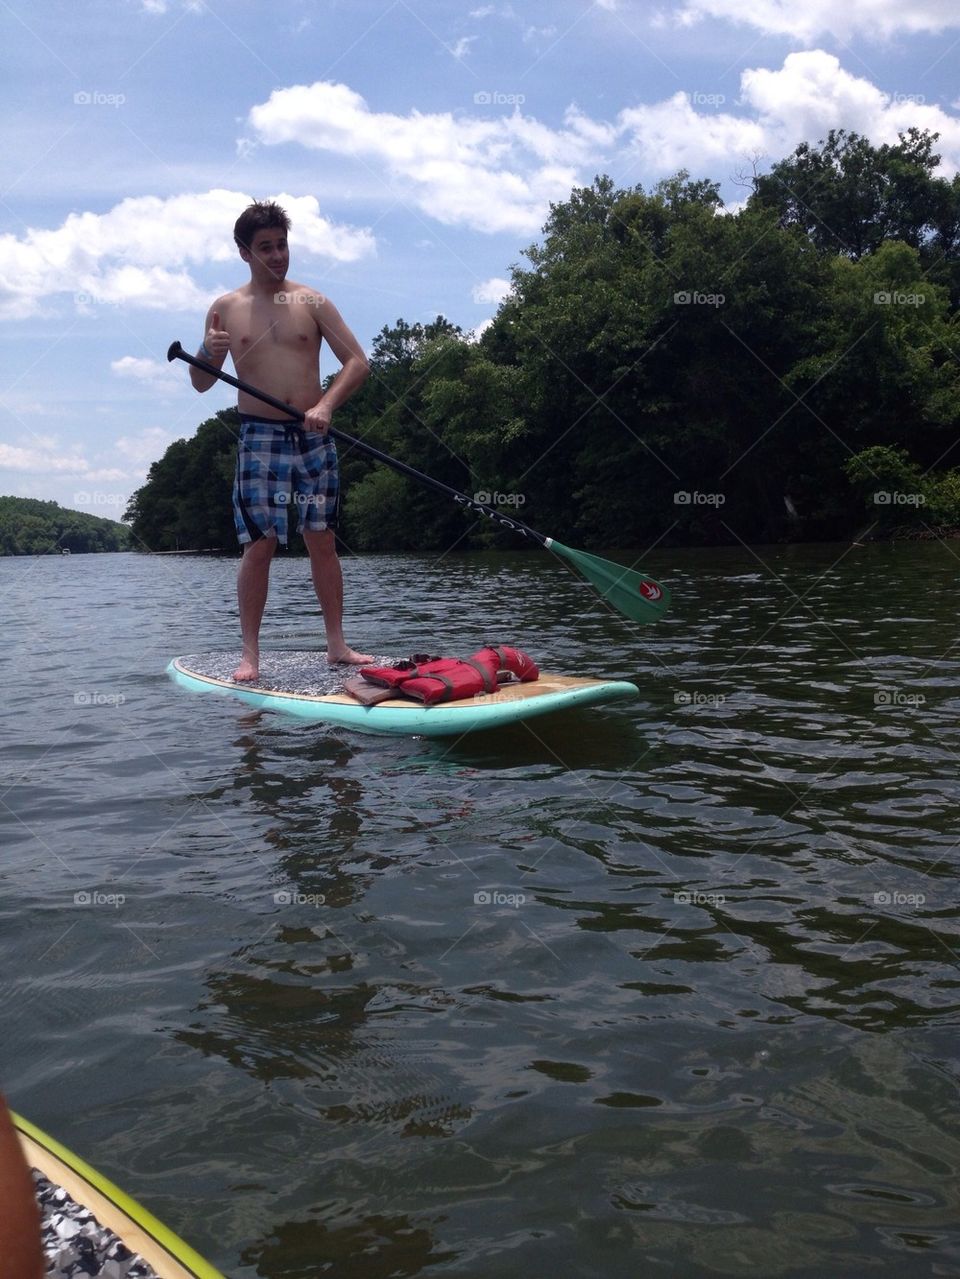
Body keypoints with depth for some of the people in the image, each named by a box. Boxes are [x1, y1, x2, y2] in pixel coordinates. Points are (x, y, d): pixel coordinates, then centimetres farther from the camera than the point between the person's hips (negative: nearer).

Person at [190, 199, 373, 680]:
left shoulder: (311, 302, 6)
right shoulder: (225, 308, 6)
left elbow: (358, 362, 1)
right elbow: (201, 384, 10)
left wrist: (325, 405, -14)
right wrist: (206, 354, -13)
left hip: (314, 438, 1)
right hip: (260, 438, -1)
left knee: (322, 542, 5)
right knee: (259, 547, -5)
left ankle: (336, 644, 14)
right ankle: (250, 654, 1)